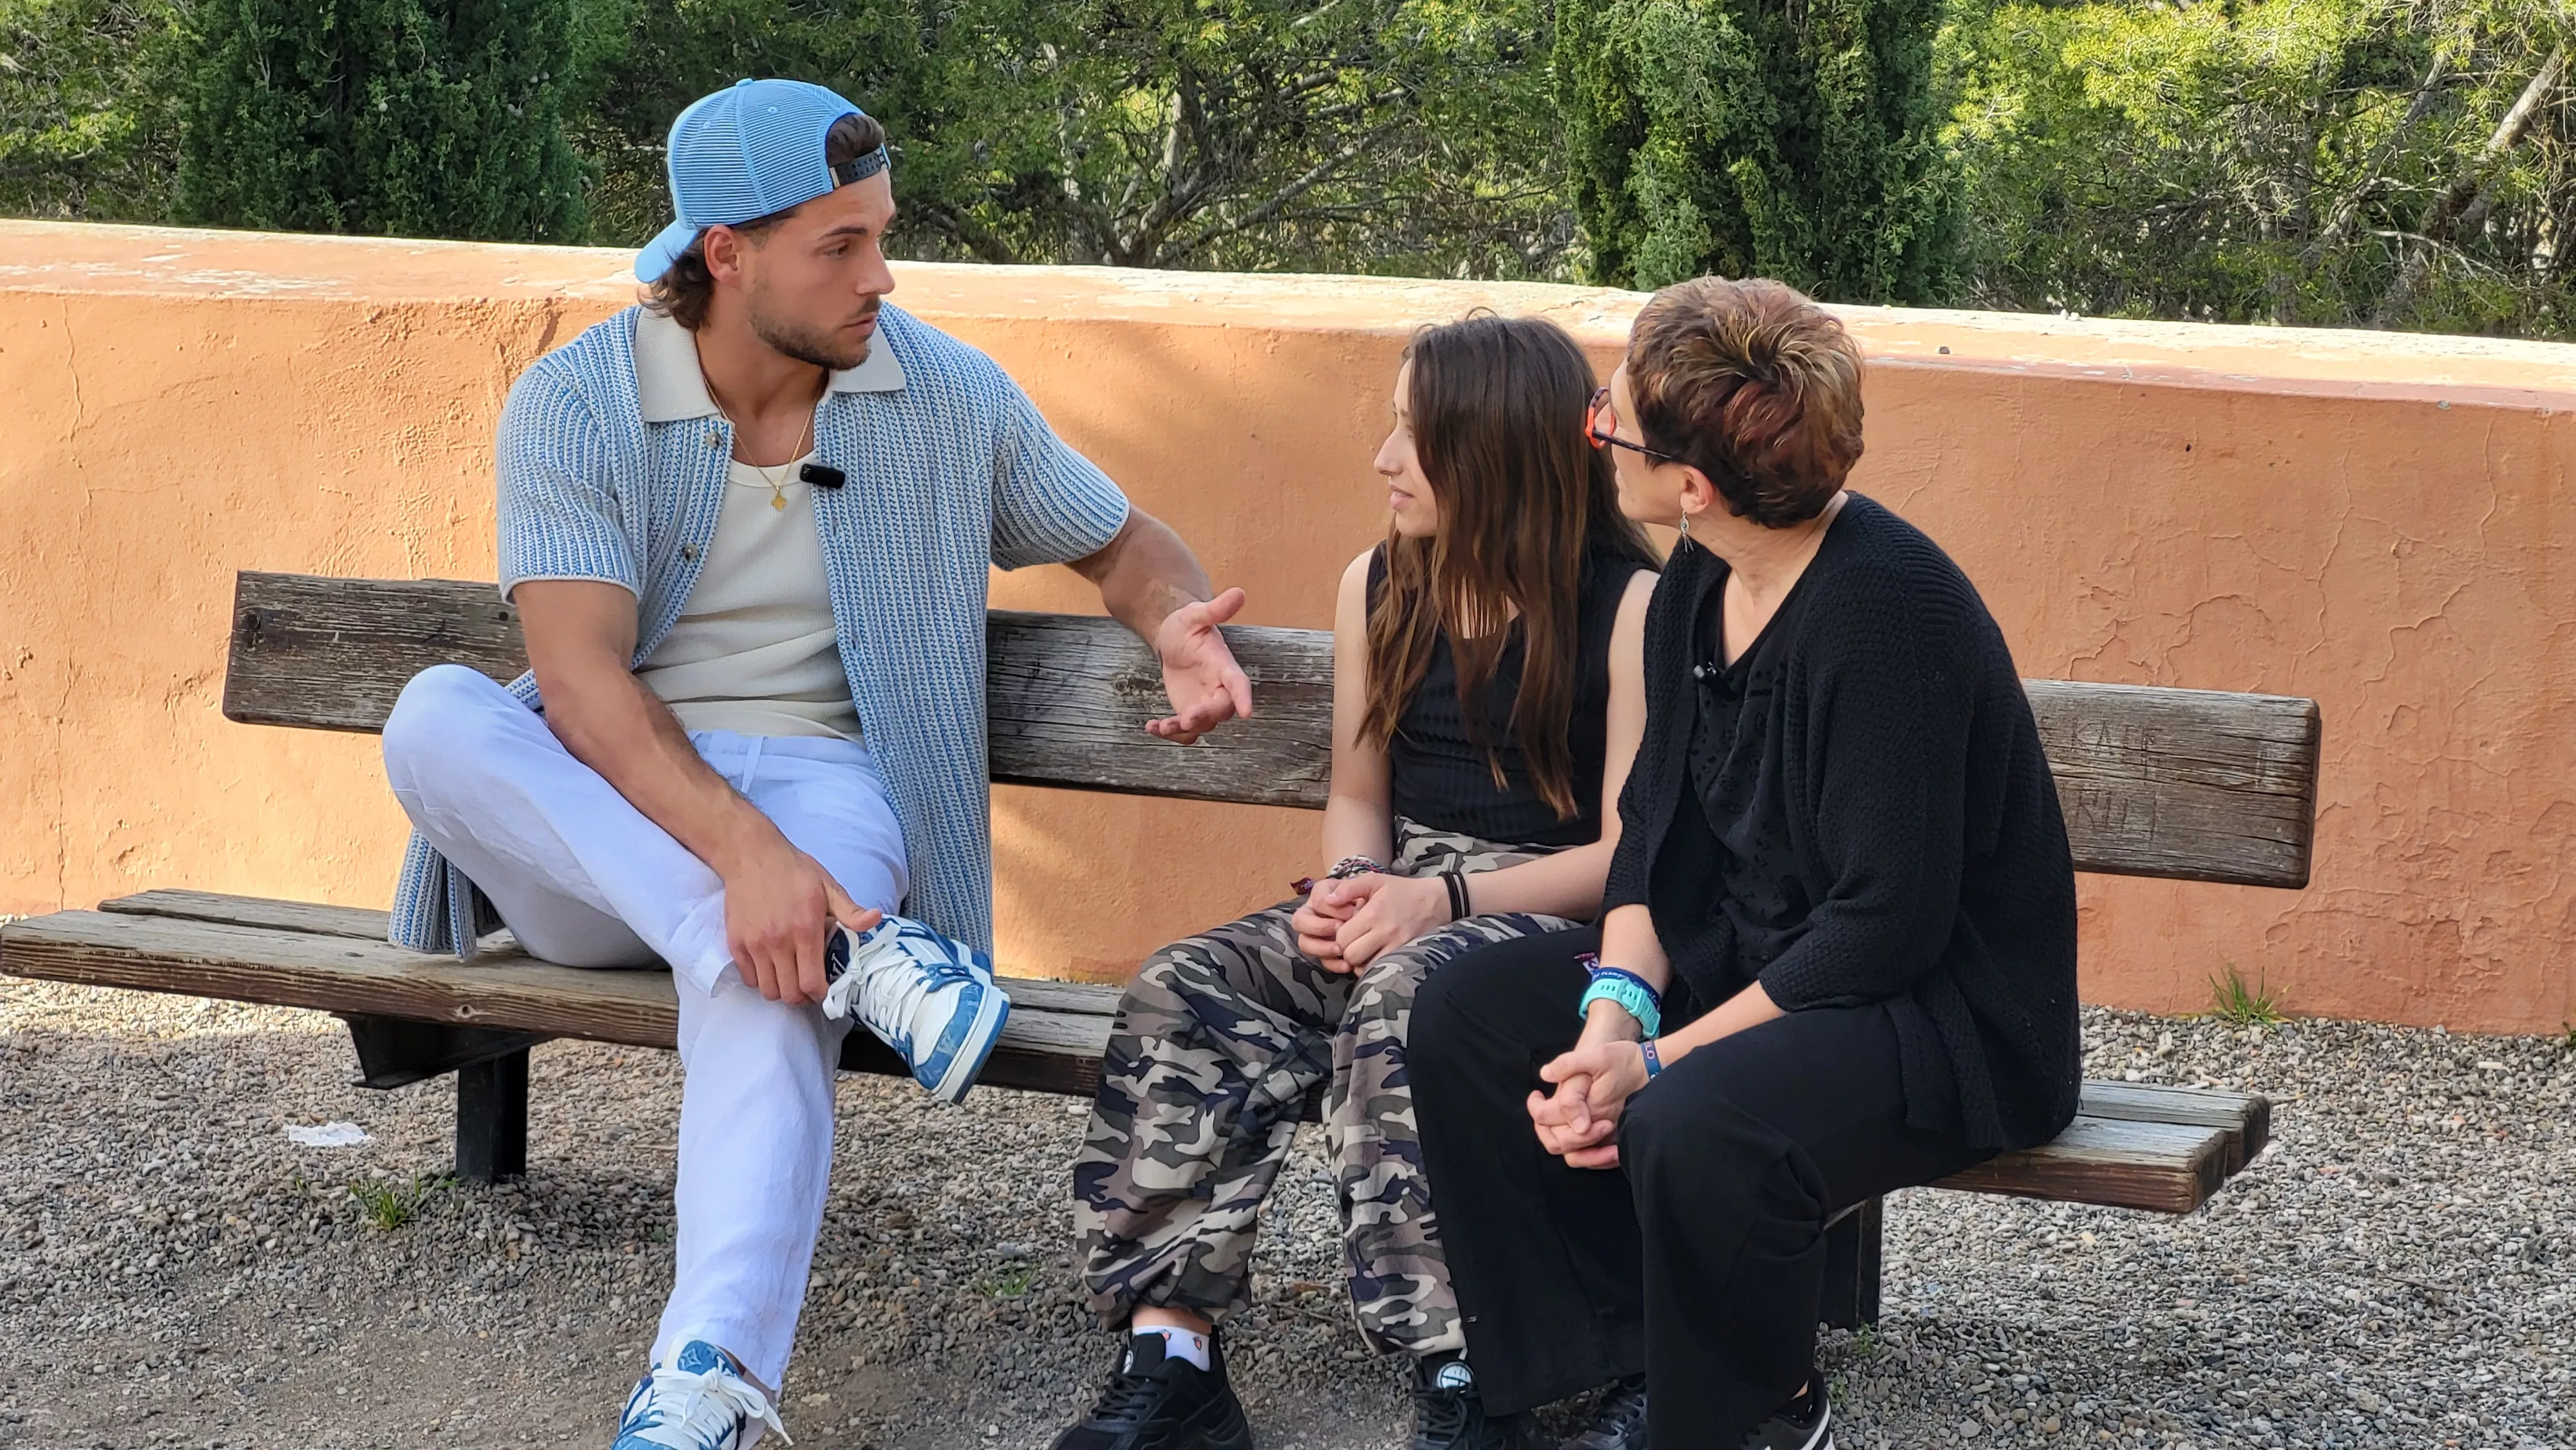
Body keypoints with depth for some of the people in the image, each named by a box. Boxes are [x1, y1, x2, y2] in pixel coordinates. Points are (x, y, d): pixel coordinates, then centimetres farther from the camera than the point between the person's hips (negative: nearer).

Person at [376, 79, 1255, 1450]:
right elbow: (580, 676, -17)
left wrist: (1178, 627, -9)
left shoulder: (949, 395, 5)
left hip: (818, 783, -1)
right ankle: (840, 949, -36)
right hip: (606, 806, 1)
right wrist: (744, 848, -34)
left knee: (767, 974, -37)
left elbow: (1123, 543, 18)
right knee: (434, 717, -31)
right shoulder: (575, 401, -5)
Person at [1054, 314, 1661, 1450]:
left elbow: (1628, 853, -9)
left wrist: (1445, 899, -19)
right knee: (1182, 994, -21)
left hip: (1552, 913, -6)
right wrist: (1351, 887, -4)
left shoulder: (1632, 608, -7)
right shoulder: (1378, 587, 12)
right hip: (1399, 895, 6)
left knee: (1405, 997, -38)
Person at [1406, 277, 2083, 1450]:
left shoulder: (1891, 611, -25)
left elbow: (1888, 922, -25)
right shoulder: (1696, 586, 2)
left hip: (1950, 1012, -9)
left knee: (1693, 1124, -35)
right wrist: (1618, 1004, -11)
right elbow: (1652, 826, 8)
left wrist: (1661, 1059, -22)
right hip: (1741, 959, 9)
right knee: (1466, 1019, -4)